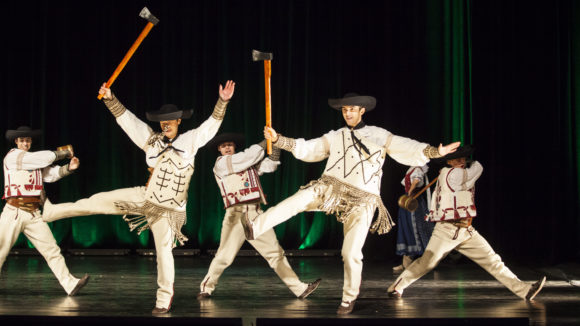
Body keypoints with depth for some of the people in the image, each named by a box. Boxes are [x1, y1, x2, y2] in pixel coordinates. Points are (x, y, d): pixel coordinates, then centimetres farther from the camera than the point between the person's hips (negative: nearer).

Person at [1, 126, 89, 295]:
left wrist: (68, 168, -16)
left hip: (33, 215, 5)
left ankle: (70, 284, -5)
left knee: (52, 250, -1)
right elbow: (45, 158, -8)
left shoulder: (37, 162, 19)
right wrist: (64, 152, 5)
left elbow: (52, 173, 3)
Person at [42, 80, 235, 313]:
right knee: (100, 201, 2)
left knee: (164, 249, -2)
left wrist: (222, 102, -23)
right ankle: (50, 211, 15)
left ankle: (165, 296, 13)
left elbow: (212, 124, -9)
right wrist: (110, 99, -8)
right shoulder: (151, 139, 2)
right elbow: (126, 118, 2)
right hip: (145, 197, 2)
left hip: (168, 209, -2)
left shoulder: (190, 141, -3)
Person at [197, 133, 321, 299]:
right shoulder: (220, 163, 0)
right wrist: (266, 142, 0)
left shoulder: (248, 163, 18)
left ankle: (299, 288, 3)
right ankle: (206, 287, 18)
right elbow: (248, 156, -8)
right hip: (236, 215, -5)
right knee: (224, 256, -3)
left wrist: (275, 146, -3)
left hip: (255, 214, 5)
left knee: (275, 252, 4)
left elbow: (269, 165, 10)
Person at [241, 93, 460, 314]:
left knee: (351, 253, -6)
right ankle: (256, 228, -36)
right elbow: (306, 149, 11)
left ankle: (349, 298, 13)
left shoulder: (379, 136, 6)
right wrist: (277, 139, 1)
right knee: (300, 199, -27)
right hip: (331, 191, 2)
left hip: (361, 202, -2)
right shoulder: (334, 137, 15)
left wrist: (434, 151, -19)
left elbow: (407, 148, -3)